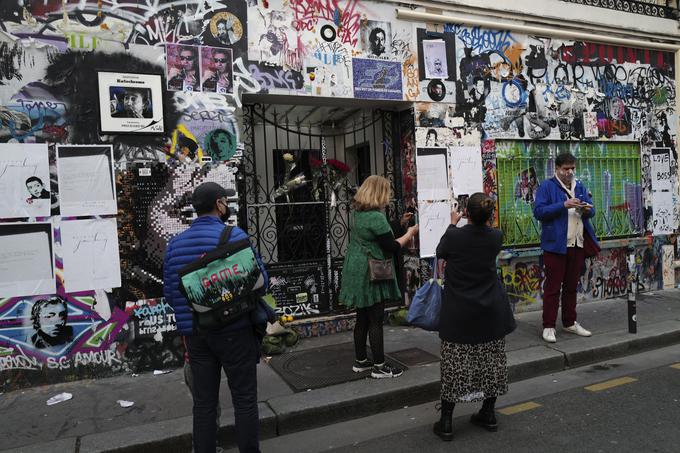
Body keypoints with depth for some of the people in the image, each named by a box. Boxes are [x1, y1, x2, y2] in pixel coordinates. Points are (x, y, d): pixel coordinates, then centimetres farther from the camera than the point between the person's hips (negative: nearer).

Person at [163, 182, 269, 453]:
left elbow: (169, 293, 7)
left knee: (204, 402, 16)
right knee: (244, 399, 9)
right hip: (234, 331, -5)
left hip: (194, 334, 5)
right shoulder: (234, 236, -11)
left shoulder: (174, 244, 4)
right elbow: (261, 281, -12)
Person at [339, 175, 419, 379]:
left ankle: (360, 361, 26)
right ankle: (379, 366, 9)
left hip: (356, 272, 9)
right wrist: (410, 233, -2)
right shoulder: (376, 217, -19)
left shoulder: (356, 214, 9)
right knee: (376, 320, 0)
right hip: (372, 275, -9)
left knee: (362, 319, 16)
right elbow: (392, 247, -15)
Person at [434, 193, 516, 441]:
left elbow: (440, 252, 6)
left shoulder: (454, 237, -17)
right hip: (491, 312, 3)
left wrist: (453, 224, 17)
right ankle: (488, 415, 30)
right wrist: (479, 219, 21)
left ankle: (446, 422, 11)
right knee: (491, 361, 16)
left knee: (454, 365, 5)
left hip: (459, 314, -3)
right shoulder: (496, 237, -8)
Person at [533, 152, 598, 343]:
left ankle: (570, 322, 26)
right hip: (556, 244, -6)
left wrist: (587, 209, -7)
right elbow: (538, 211, -14)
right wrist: (563, 205, -21)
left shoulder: (580, 187, 15)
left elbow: (591, 212, 16)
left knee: (571, 286, 15)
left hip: (578, 245, 6)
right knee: (552, 287, -2)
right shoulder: (546, 186, -4)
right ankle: (548, 326, 5)